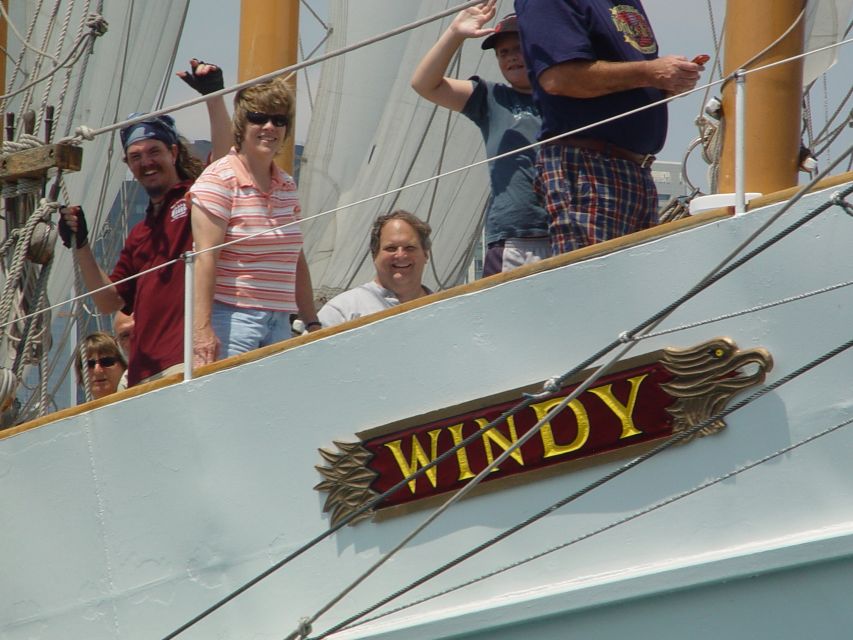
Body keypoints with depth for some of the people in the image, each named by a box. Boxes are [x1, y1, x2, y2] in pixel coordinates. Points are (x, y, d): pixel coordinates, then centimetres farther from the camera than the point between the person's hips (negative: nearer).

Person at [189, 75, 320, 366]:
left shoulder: (287, 187, 16)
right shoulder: (220, 180, -6)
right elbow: (205, 257, -14)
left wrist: (312, 323, 15)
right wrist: (202, 329, -23)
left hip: (279, 322, 7)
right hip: (231, 318, -7)